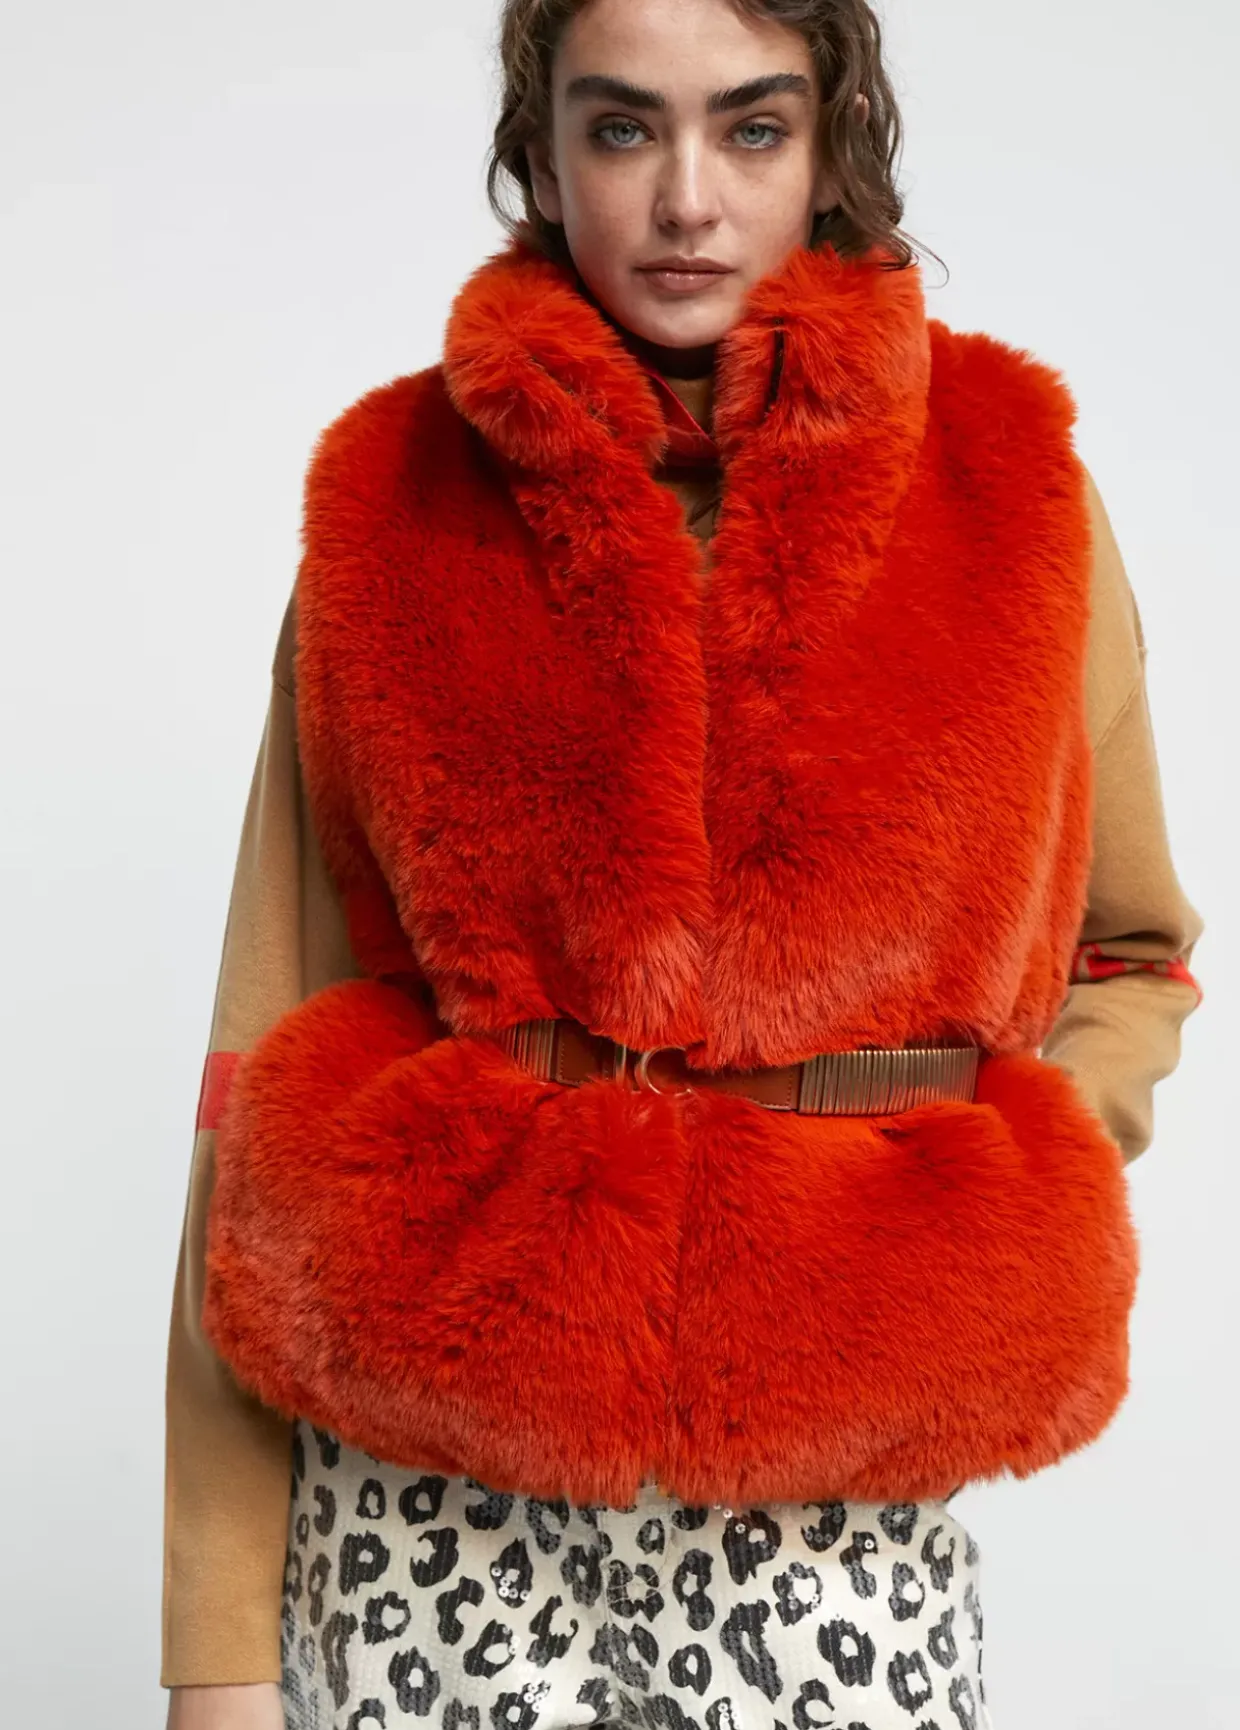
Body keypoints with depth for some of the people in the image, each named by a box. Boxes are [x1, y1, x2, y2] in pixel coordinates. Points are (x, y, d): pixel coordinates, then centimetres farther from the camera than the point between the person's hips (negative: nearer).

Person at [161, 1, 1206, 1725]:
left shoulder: (1008, 486, 0)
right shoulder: (397, 502, -1)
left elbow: (1133, 955, 14)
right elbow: (266, 1061, -2)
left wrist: (980, 1240, -4)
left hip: (841, 1519, 1)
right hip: (428, 1516, 0)